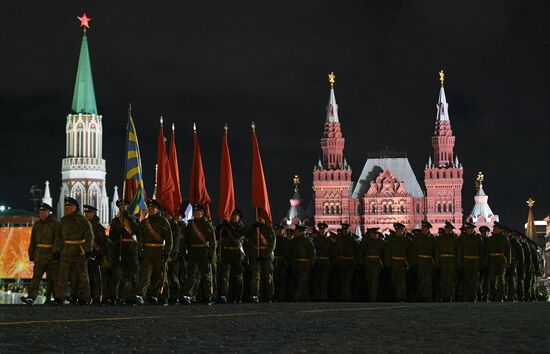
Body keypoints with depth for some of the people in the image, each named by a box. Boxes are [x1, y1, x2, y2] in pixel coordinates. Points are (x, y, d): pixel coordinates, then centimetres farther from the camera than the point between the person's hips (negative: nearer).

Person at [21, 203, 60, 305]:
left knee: (51, 278, 4)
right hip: (39, 256, 3)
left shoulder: (55, 225, -3)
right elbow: (33, 241, 14)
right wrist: (31, 254, 11)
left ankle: (49, 298, 14)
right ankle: (31, 297, -20)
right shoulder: (37, 225, 11)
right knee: (36, 276, -9)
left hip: (52, 256, -3)